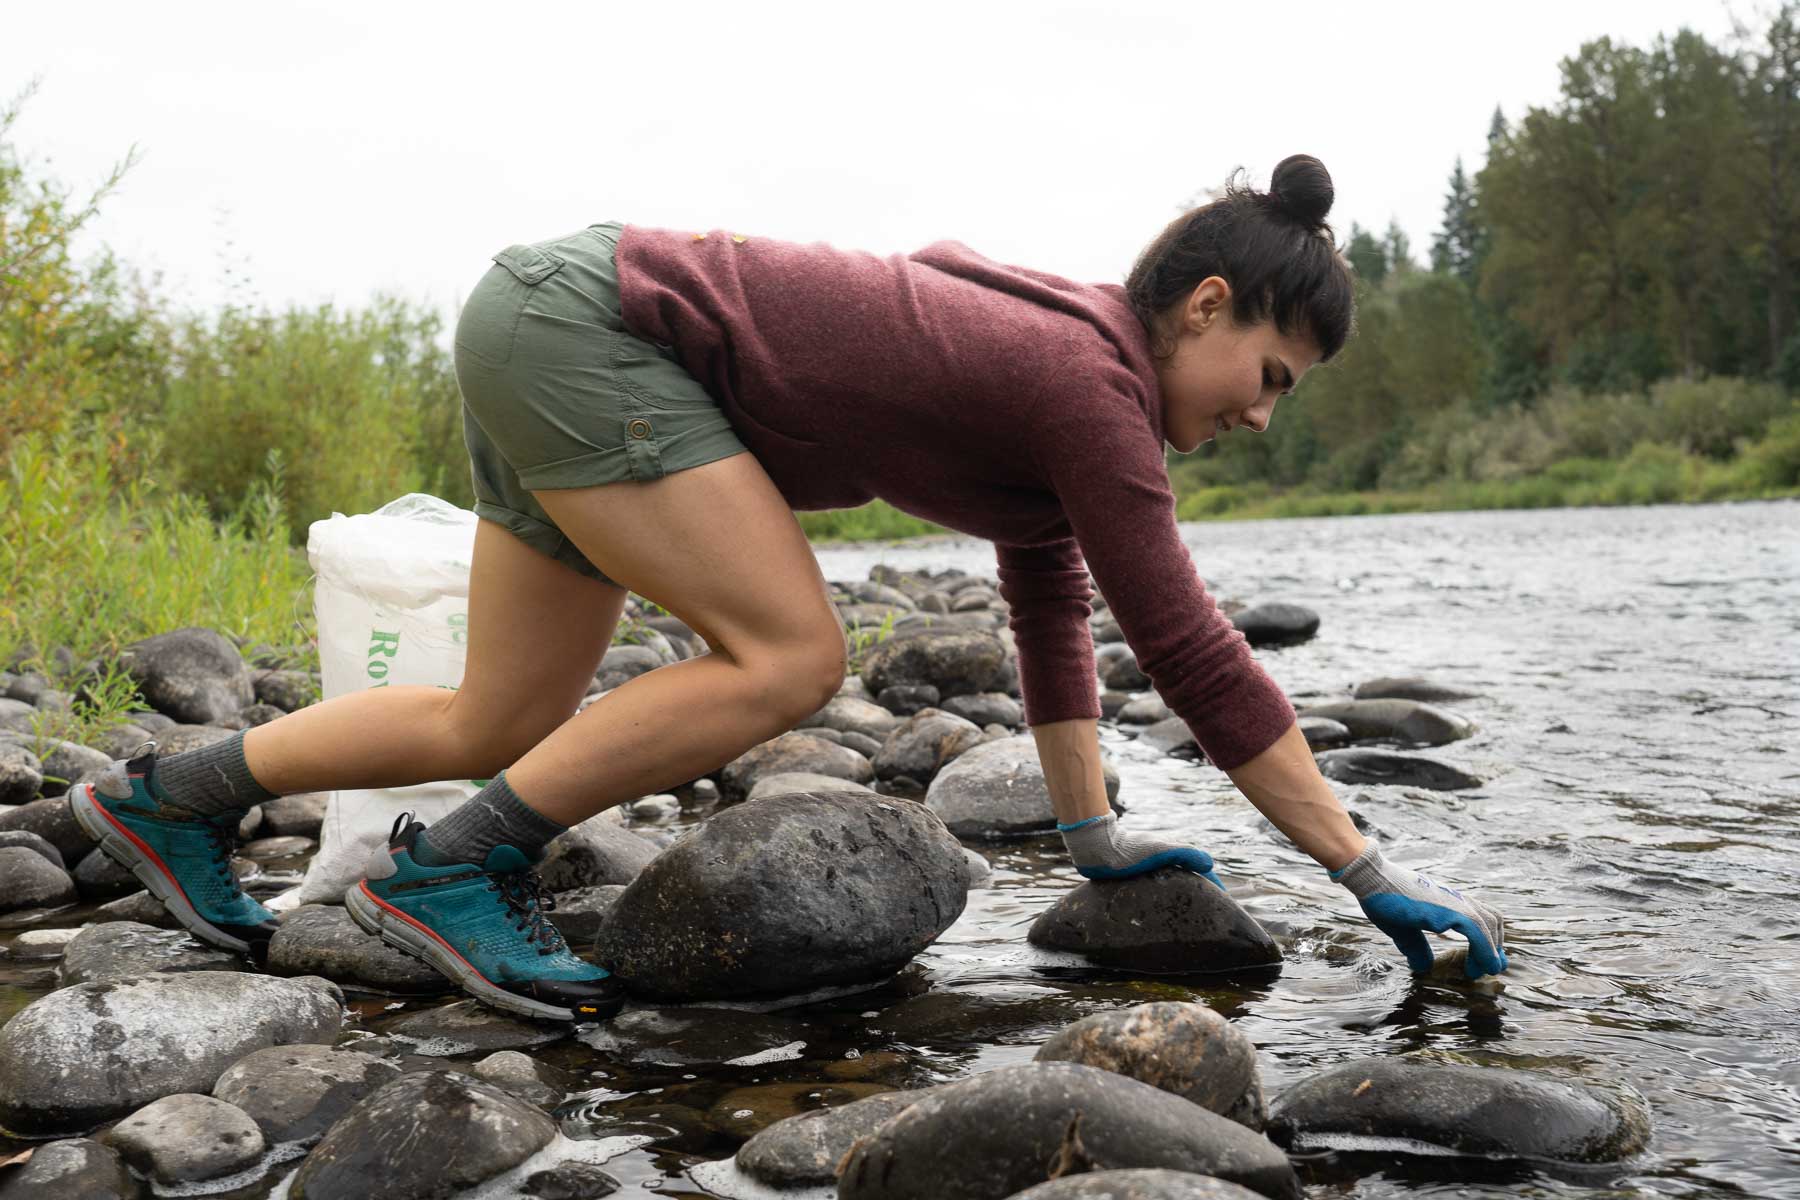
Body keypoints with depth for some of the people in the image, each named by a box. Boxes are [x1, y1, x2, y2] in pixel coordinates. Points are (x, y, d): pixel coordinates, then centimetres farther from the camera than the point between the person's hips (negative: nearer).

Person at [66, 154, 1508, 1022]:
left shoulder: (1054, 356, 9)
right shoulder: (1094, 383, -18)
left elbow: (1052, 613, 15)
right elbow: (1193, 655, -19)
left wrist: (1095, 835, 16)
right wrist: (1370, 872, -12)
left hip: (552, 334, 10)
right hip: (579, 322, -10)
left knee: (499, 728, 14)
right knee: (791, 656, -16)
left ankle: (171, 794, 28)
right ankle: (453, 870, -5)